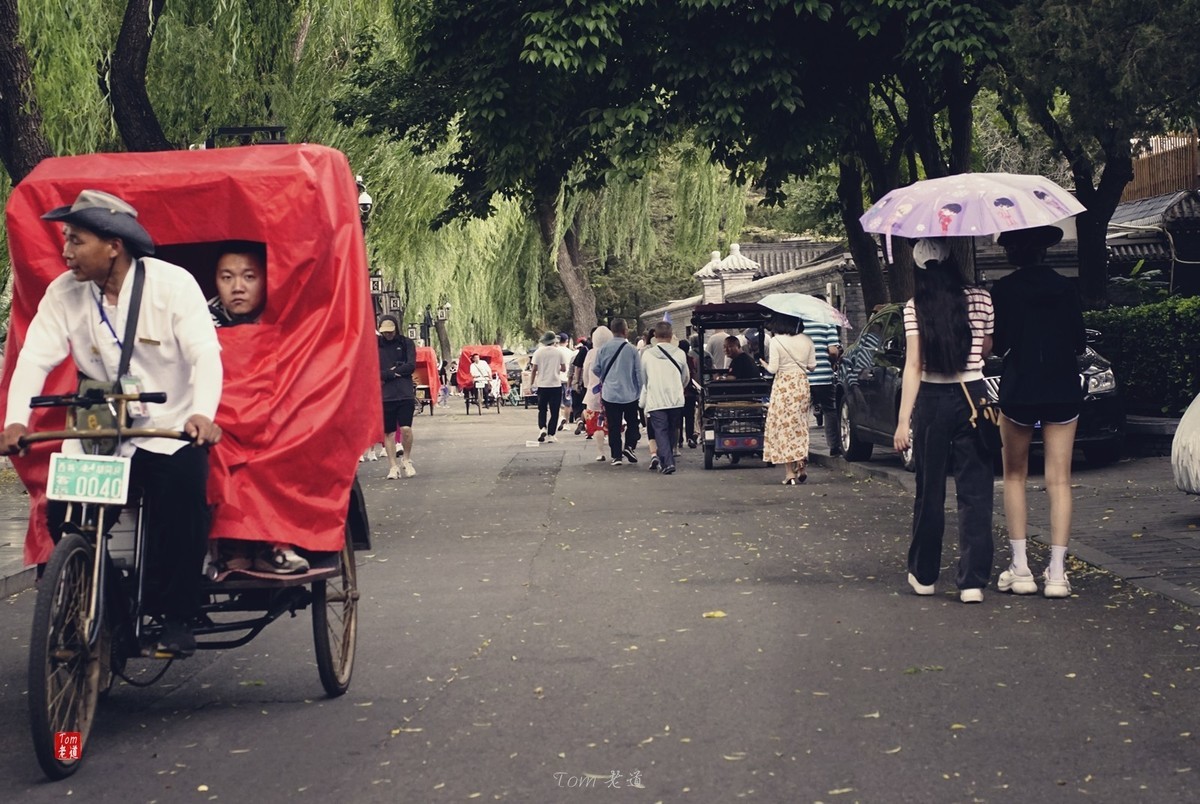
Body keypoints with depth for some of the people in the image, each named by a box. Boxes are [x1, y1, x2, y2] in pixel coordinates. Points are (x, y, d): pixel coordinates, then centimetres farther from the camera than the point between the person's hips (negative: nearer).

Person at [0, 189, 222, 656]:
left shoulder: (172, 284, -10)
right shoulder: (63, 294, 0)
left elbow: (205, 354, -20)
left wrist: (202, 414, -38)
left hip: (171, 431, -3)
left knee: (181, 494, -29)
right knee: (65, 513, -16)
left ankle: (175, 616, -12)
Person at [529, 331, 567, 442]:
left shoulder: (538, 352, -3)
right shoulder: (559, 352, -2)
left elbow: (534, 370, -5)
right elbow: (563, 368, 2)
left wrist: (531, 383, 2)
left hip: (542, 385, 1)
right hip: (556, 385, -1)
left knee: (542, 410, 13)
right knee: (554, 411, 5)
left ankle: (542, 428, -8)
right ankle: (550, 435, 1)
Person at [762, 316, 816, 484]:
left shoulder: (776, 341, -11)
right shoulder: (807, 340, 1)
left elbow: (772, 369, -12)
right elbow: (812, 365, 5)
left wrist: (765, 365, 10)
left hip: (783, 386, -4)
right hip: (802, 385, 4)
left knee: (784, 426, 3)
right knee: (800, 426, 16)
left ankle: (789, 473, -1)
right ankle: (802, 466, 7)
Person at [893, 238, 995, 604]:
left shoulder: (915, 307, -6)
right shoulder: (980, 299, -2)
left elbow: (913, 366, -11)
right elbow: (987, 350, 11)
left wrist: (903, 421, -11)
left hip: (932, 401, 0)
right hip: (973, 397, 0)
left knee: (929, 490, 12)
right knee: (974, 491, 2)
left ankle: (924, 574, 23)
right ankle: (973, 581, -3)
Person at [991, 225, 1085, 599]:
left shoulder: (1004, 290, -6)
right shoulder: (1065, 288, 3)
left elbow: (997, 344, -9)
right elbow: (1080, 342, 6)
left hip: (1019, 390, -2)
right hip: (1063, 390, 2)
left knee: (1015, 476, 11)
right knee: (1059, 480, 3)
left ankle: (1020, 568, 4)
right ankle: (1057, 572, -2)